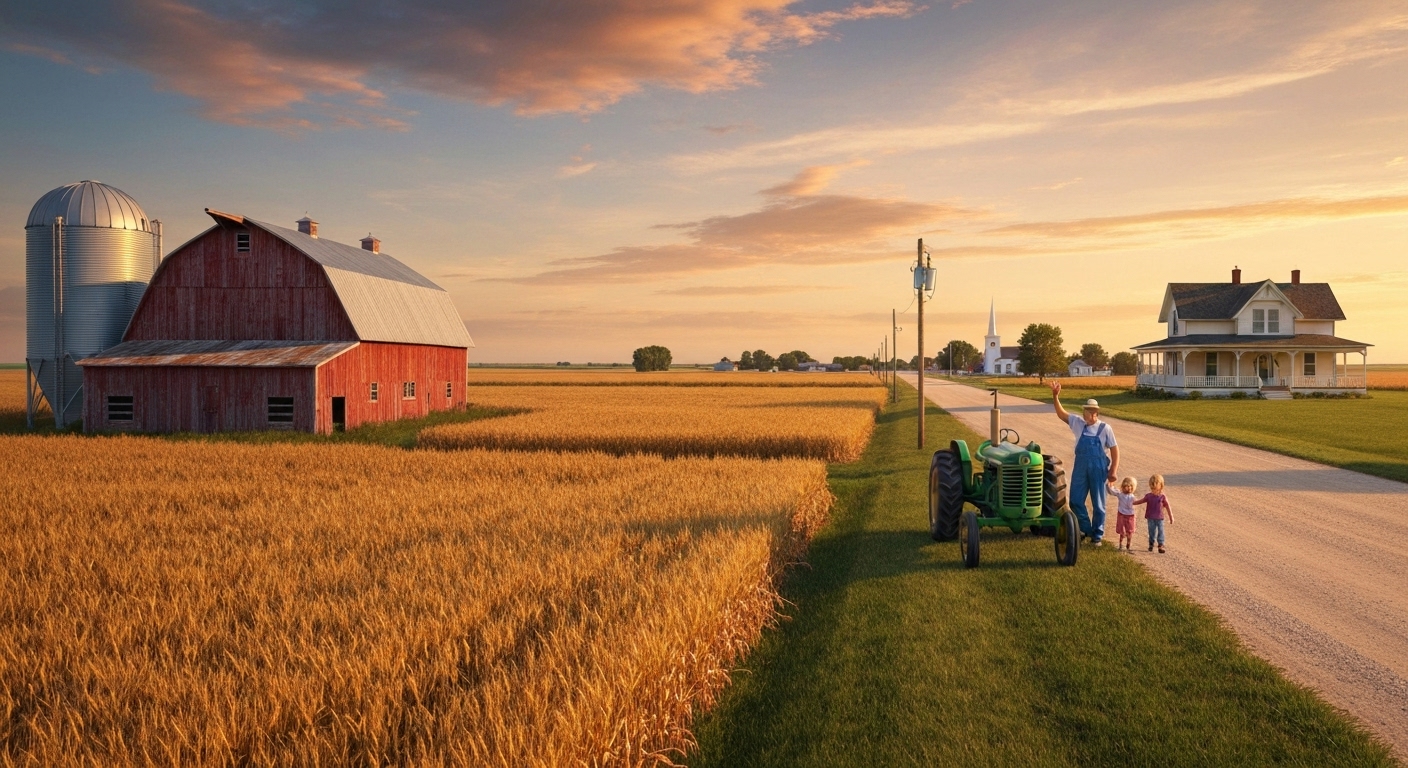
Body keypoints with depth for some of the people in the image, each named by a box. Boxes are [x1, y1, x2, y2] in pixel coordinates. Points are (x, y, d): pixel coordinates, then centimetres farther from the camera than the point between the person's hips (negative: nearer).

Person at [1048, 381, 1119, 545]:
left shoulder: (1105, 428, -6)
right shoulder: (1078, 423, 3)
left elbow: (1114, 450, -3)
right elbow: (1061, 414, 4)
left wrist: (1113, 471, -8)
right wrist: (1055, 397, -10)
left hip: (1098, 469, -3)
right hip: (1080, 468, 3)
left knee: (1098, 504, 6)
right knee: (1076, 501, 5)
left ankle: (1097, 535, 19)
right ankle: (1086, 529, 25)